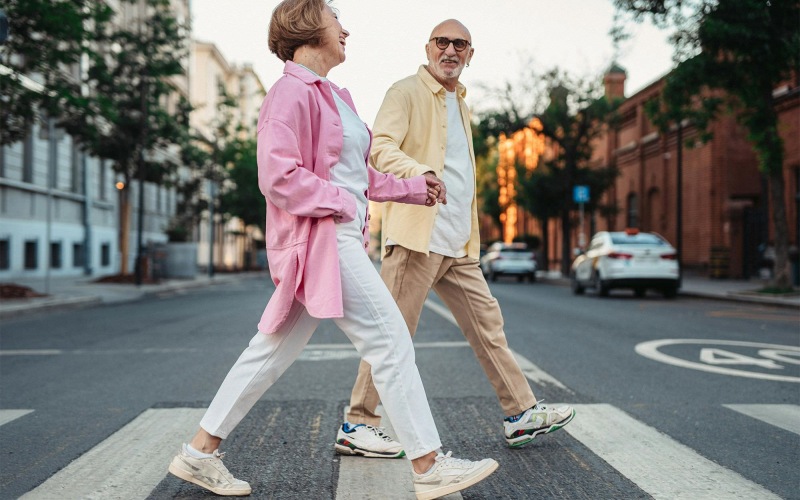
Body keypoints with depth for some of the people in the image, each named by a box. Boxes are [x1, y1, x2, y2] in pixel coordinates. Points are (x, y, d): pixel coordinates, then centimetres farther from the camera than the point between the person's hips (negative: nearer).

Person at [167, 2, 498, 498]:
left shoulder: (334, 96, 19)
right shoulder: (293, 92, -11)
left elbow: (358, 174, 26)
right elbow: (278, 175, -19)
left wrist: (413, 187, 25)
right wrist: (341, 201, -15)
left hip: (340, 239, 10)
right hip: (320, 239, -10)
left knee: (276, 349, 12)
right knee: (392, 340, -8)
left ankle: (201, 452, 22)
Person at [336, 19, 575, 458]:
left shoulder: (459, 102, 23)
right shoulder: (406, 93, -3)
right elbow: (381, 148, -18)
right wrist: (420, 173, -37)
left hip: (458, 244, 8)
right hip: (417, 235, -8)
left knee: (487, 323, 10)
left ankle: (520, 414, 18)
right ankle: (357, 426, 3)